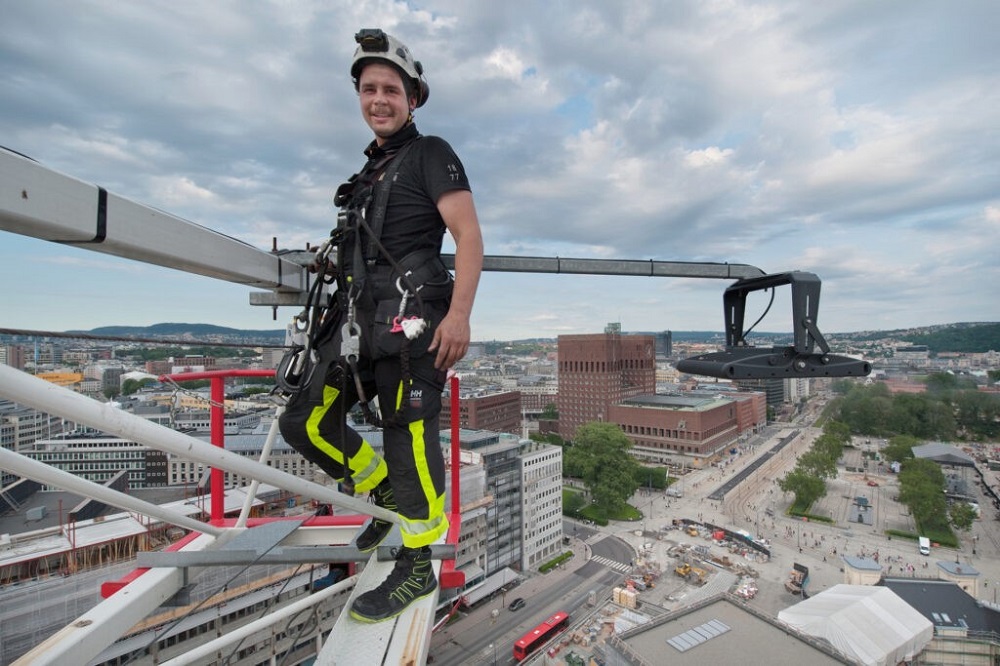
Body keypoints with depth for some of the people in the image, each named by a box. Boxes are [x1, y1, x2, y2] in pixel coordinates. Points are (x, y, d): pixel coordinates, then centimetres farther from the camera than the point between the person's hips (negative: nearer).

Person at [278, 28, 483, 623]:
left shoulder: (430, 154, 2)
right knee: (307, 423, 10)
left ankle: (417, 568, 12)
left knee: (410, 438, -5)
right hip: (361, 321, 9)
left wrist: (460, 313, -23)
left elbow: (469, 236, -11)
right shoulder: (373, 168, 25)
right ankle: (386, 493, 28)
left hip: (410, 320, -9)